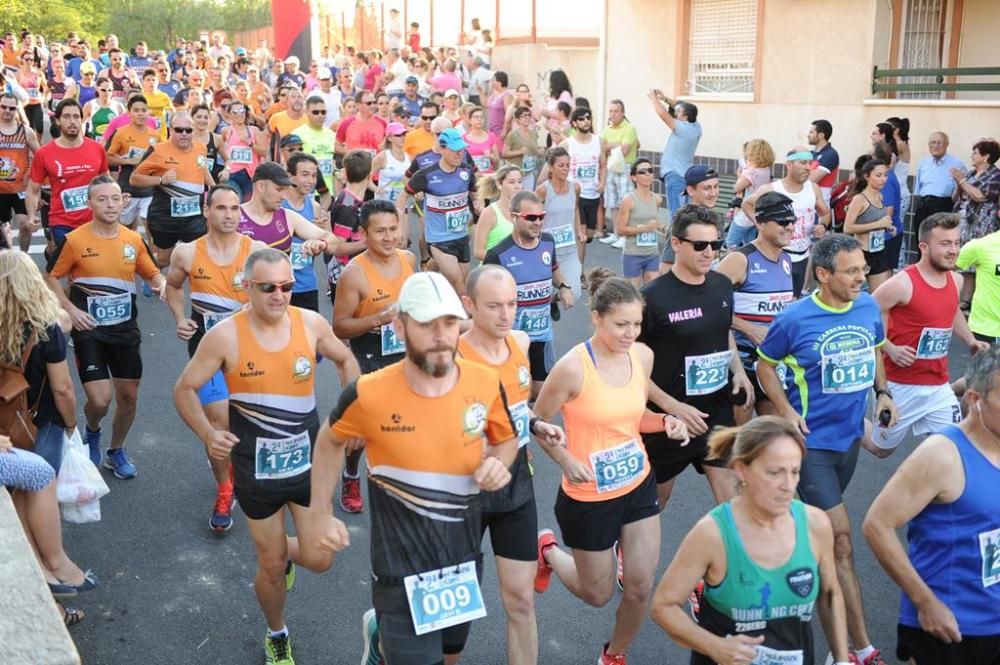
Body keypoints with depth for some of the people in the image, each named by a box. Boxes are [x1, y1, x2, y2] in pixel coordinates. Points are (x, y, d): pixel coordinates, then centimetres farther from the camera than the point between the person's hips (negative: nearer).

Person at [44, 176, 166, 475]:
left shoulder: (134, 240, 1)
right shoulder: (75, 240, -10)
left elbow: (152, 274, 12)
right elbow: (51, 277, 1)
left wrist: (161, 284, -12)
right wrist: (71, 309, -11)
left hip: (126, 330, 4)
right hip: (89, 331, -4)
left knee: (128, 395, 9)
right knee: (100, 399, -12)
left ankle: (116, 451, 33)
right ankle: (91, 432, 24)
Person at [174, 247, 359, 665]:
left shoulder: (311, 323, -9)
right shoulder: (225, 336, -16)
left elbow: (345, 361, 10)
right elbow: (184, 390, -5)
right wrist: (208, 434, -20)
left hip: (308, 459, 2)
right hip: (256, 467, -2)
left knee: (319, 557, 3)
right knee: (271, 566, 11)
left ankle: (284, 551, 41)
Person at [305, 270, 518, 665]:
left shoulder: (486, 383, -13)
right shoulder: (369, 395, -20)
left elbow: (507, 440, 7)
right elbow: (331, 442, 1)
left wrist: (497, 465, -15)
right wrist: (320, 514, -1)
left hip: (464, 555, 4)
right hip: (401, 563, -4)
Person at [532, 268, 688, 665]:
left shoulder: (643, 356, -5)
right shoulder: (573, 367, -24)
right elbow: (537, 423, -11)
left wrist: (665, 422, -10)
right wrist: (566, 460, -26)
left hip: (639, 484, 5)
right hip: (588, 496, -5)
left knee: (641, 587, 6)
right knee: (598, 595, 12)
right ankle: (547, 551, 43)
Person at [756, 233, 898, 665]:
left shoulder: (869, 307, -4)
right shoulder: (794, 319, -17)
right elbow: (765, 365, -3)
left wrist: (882, 392, 1)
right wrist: (785, 409, -16)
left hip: (849, 436, 5)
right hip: (811, 441, -5)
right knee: (841, 540, -6)